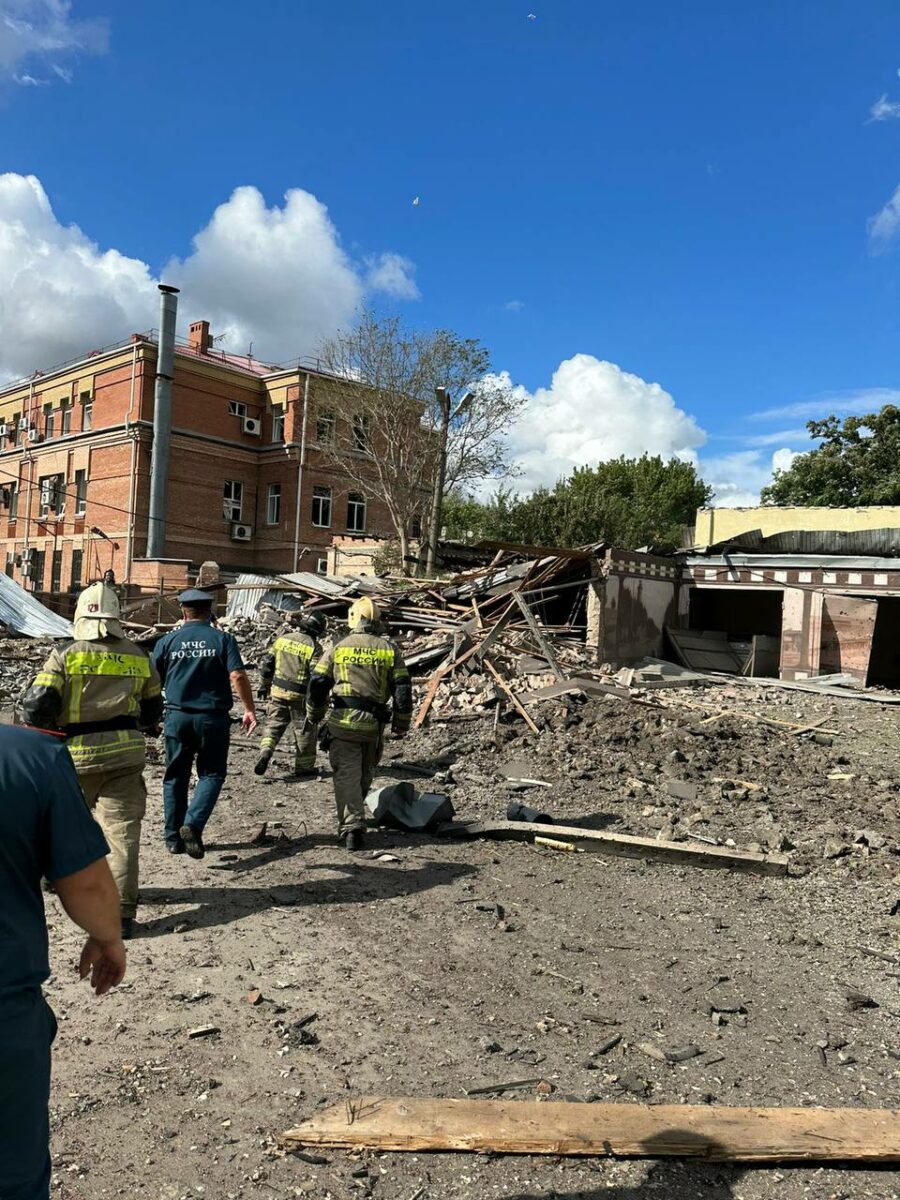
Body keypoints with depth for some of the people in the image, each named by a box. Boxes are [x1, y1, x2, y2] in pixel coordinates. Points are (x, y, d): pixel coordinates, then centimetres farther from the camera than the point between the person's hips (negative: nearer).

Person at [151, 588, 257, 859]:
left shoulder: (167, 641, 2)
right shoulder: (222, 639, -3)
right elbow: (237, 676, -14)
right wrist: (249, 709, -6)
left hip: (177, 717, 2)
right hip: (213, 717, -2)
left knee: (175, 776, 14)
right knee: (212, 773, 11)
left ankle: (173, 838, 21)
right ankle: (193, 824, -9)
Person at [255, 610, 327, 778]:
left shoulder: (282, 639, 1)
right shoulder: (314, 647, -13)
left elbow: (267, 664, 7)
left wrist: (264, 686, 20)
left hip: (277, 691, 3)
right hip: (300, 695, -3)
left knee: (273, 724, 17)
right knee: (305, 730, 11)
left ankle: (265, 751, -7)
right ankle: (304, 767, 19)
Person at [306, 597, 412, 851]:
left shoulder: (338, 648, 2)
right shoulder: (389, 649, 4)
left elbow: (317, 685, 3)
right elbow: (403, 690, 1)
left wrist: (314, 715, 19)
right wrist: (401, 725, 10)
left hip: (343, 722, -1)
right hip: (373, 725, 2)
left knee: (346, 776, 3)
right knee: (365, 775, 20)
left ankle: (351, 828, -6)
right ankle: (353, 817, 36)